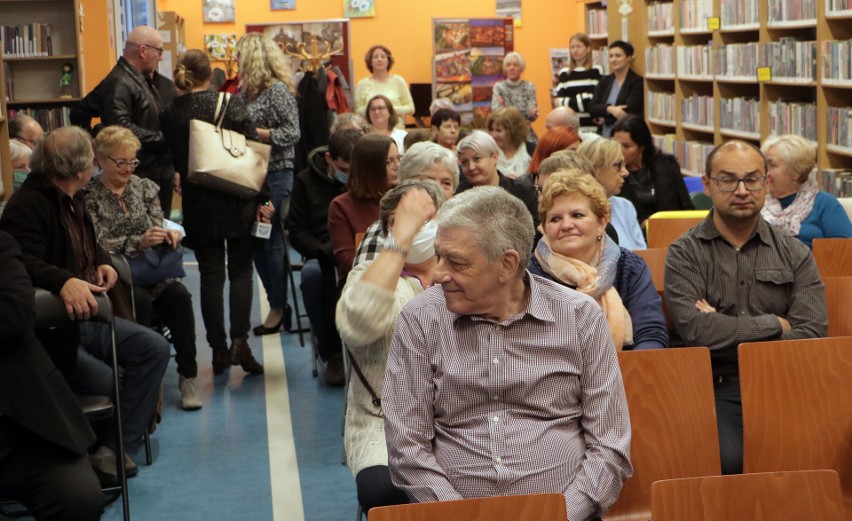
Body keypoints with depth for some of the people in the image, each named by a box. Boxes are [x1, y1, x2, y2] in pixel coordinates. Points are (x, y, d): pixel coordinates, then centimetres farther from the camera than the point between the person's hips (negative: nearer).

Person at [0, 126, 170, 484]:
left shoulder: (71, 200, 12)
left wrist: (103, 263, 6)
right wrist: (64, 281, -51)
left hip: (84, 316, 10)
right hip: (49, 331, -10)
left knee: (154, 348, -6)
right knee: (110, 385, -25)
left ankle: (114, 449, -7)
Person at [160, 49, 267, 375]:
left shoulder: (170, 114, -2)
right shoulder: (231, 103, -7)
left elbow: (174, 162, 3)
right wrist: (261, 198, -5)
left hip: (198, 206, 2)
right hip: (237, 202, -1)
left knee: (210, 275, 8)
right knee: (240, 270, 7)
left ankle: (219, 349, 10)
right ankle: (239, 342, -6)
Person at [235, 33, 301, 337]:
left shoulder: (277, 89, -11)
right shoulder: (248, 91, 12)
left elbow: (292, 133, -16)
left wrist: (252, 132, -18)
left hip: (275, 175, -8)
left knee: (270, 241, -2)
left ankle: (279, 307, 10)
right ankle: (278, 305, 19)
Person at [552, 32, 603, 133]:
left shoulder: (596, 71, 0)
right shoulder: (564, 73, 11)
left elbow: (593, 101, -8)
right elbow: (558, 102, 6)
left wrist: (566, 102, -3)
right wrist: (581, 100, -9)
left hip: (591, 127, -3)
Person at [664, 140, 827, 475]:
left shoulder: (794, 254, 12)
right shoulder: (685, 254, 5)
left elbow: (813, 333, -1)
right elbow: (694, 330, -11)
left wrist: (724, 332, -8)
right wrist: (775, 324, -2)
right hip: (712, 389, -2)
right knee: (728, 460, -32)